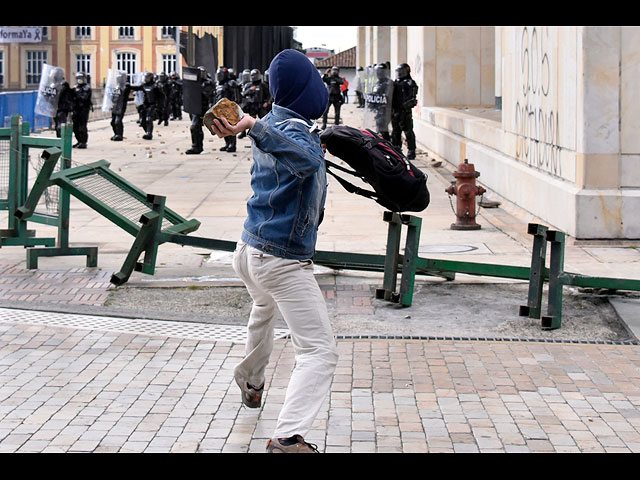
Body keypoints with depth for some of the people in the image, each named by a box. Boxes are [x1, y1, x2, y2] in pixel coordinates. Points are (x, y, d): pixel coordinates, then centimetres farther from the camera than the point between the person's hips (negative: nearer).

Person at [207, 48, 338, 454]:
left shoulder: (274, 125, 3)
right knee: (320, 352, -11)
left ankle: (251, 383, 63)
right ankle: (289, 438, -25)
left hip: (251, 251, 10)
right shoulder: (296, 130, -24)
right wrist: (254, 127, -60)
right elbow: (306, 158, -50)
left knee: (264, 311, 40)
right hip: (285, 264, -10)